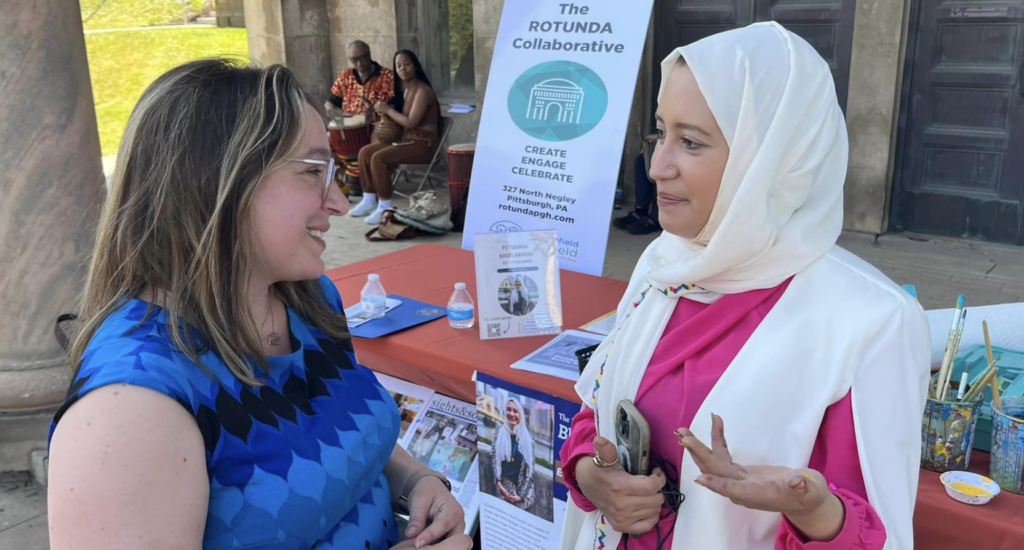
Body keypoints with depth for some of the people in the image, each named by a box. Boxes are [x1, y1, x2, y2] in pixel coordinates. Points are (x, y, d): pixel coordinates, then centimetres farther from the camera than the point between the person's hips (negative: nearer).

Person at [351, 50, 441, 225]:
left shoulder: (422, 91, -15)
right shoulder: (404, 90, 13)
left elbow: (410, 122, -22)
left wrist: (387, 109, -10)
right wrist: (385, 111, -3)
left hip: (424, 143, -9)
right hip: (407, 139, 9)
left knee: (379, 158, -26)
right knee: (365, 152, 2)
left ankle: (385, 207, -19)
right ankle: (369, 200, 4)